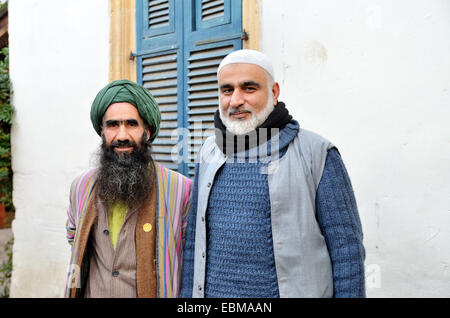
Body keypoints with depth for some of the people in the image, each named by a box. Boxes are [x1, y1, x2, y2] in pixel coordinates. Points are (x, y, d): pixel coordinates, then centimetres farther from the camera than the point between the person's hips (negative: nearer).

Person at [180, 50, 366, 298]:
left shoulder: (315, 153, -12)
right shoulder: (208, 152, 2)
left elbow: (346, 245, -10)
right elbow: (194, 236, 8)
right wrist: (187, 293, 8)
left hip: (291, 289, -3)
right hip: (212, 290, 4)